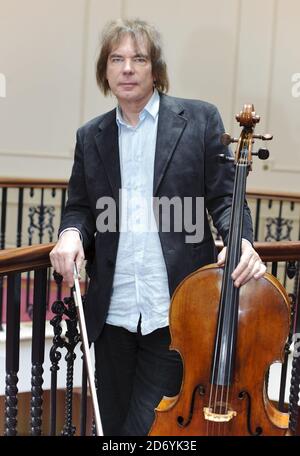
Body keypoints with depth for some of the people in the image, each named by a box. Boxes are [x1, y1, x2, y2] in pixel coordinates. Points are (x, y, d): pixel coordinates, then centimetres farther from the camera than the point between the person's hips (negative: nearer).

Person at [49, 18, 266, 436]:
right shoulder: (90, 136, 12)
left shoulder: (199, 119, 1)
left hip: (176, 312, -4)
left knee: (149, 426, -2)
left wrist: (240, 241, -20)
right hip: (112, 313, 4)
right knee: (113, 424, 17)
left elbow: (224, 198, 0)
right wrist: (71, 234, -8)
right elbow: (80, 207, 15)